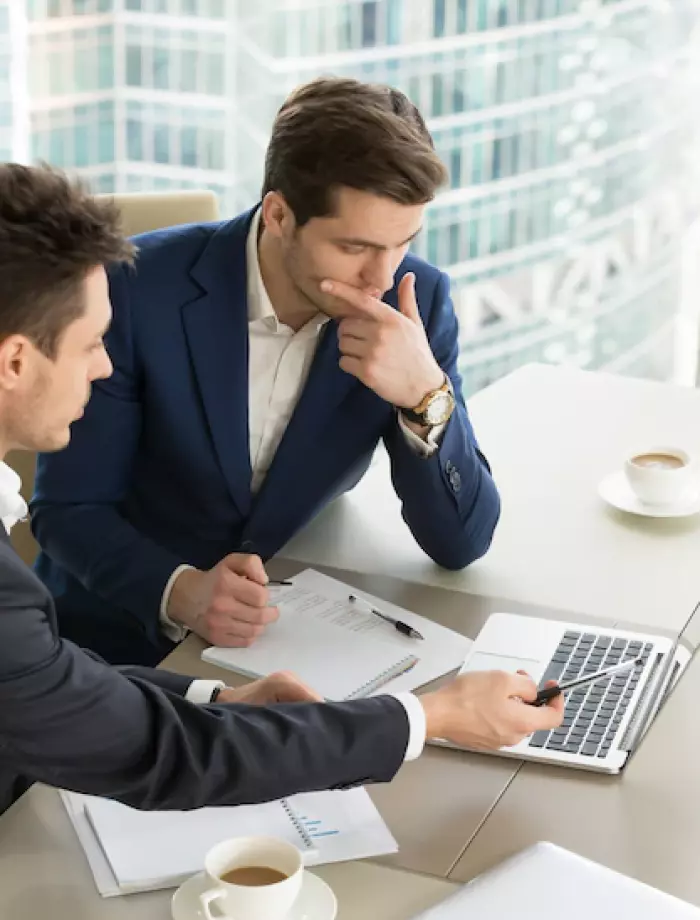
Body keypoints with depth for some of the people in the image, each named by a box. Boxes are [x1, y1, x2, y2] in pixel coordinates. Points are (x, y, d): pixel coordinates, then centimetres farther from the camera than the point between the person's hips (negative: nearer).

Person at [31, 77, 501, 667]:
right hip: (122, 638, -3)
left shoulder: (418, 301, -11)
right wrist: (182, 593, -30)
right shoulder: (140, 288, -19)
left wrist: (427, 393, -27)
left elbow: (460, 543, -10)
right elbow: (68, 507, -12)